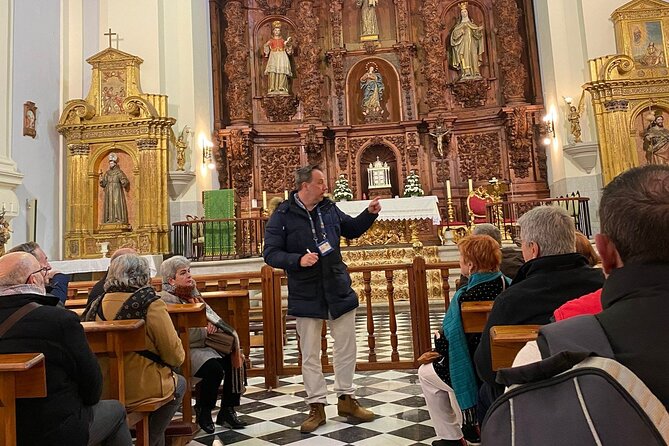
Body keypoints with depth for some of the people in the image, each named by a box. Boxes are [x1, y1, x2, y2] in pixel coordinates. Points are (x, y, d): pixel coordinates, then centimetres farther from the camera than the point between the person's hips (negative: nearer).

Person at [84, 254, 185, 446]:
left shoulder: (98, 303, -2)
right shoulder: (149, 303, -18)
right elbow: (175, 355, -16)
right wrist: (175, 359, 7)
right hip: (141, 388, -6)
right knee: (179, 383, 25)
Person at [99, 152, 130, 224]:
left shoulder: (119, 172, 0)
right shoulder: (107, 173, 15)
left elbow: (125, 182, -7)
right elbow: (103, 184, 11)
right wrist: (101, 177, -3)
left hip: (117, 193, -5)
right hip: (109, 193, 5)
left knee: (117, 205, -11)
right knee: (109, 206, 1)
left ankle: (119, 219, -12)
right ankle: (109, 219, 2)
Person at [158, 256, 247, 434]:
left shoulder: (192, 293, 16)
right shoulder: (165, 299, -11)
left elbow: (209, 314, 25)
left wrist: (212, 324, 2)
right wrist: (205, 331, -12)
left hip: (205, 344, 9)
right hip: (187, 350, -9)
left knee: (235, 358, -7)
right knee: (215, 369, -29)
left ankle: (227, 410, 5)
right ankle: (203, 414, -2)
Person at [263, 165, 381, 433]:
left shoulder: (330, 208, 4)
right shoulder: (282, 216, -10)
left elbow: (351, 230, 19)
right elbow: (270, 253, -11)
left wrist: (370, 214, 3)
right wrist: (298, 260, -25)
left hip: (339, 291, 4)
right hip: (306, 297, -4)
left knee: (346, 349, 14)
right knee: (310, 355, 8)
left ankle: (346, 399, 32)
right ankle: (316, 406, 24)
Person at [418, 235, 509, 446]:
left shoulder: (465, 297, -28)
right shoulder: (509, 286, -5)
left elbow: (449, 341, -25)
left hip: (474, 373, -7)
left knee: (426, 373, 21)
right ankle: (468, 426, 45)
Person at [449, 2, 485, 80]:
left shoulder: (471, 24, 20)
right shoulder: (459, 25, 13)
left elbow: (476, 31, 9)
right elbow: (454, 33, 0)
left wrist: (479, 29, -11)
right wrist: (460, 32, -17)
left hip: (471, 44, 2)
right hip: (463, 44, -2)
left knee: (473, 56, -9)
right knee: (465, 56, -17)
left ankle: (475, 72, -14)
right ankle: (466, 73, -26)